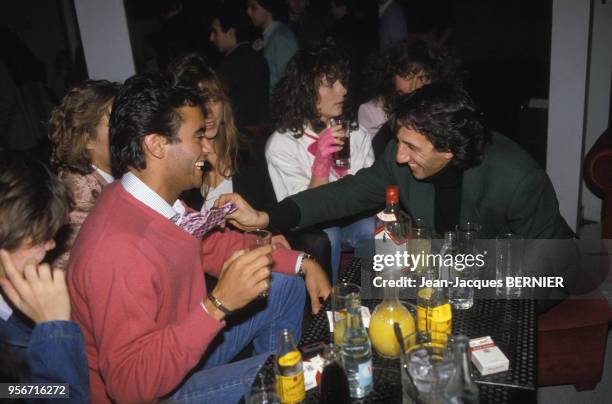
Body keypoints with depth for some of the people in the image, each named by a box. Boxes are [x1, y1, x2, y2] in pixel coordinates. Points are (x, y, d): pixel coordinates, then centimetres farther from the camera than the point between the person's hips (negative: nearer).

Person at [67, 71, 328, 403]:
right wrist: (218, 304, -37)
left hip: (189, 343, 8)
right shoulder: (117, 247, -34)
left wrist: (302, 263, 0)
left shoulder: (161, 199, -8)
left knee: (286, 285, 11)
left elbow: (214, 245, 8)